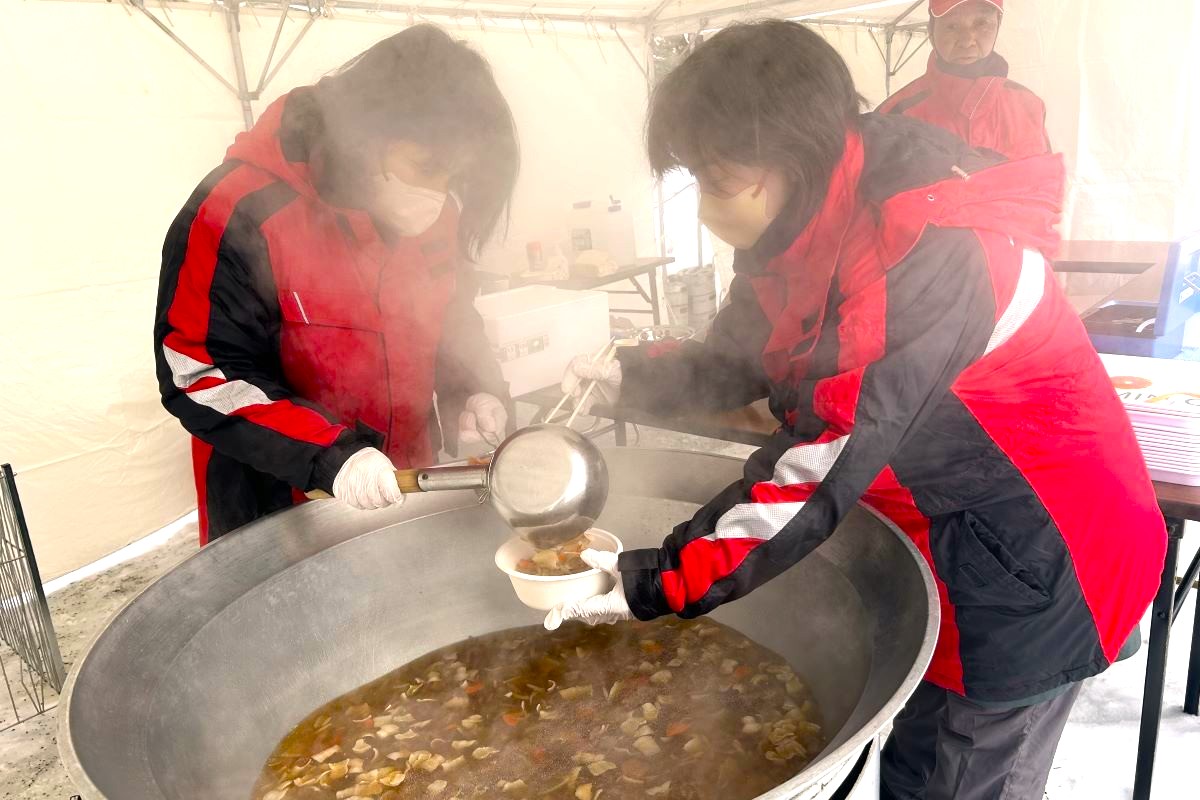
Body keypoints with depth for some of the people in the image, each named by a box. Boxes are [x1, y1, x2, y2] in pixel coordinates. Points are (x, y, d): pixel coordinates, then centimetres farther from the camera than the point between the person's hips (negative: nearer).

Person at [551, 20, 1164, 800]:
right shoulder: (813, 225, -2)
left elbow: (827, 463, -32)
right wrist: (630, 375, -12)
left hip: (1036, 557, -8)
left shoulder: (925, 246, -30)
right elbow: (741, 357, 7)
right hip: (942, 538, 8)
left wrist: (660, 582, -29)